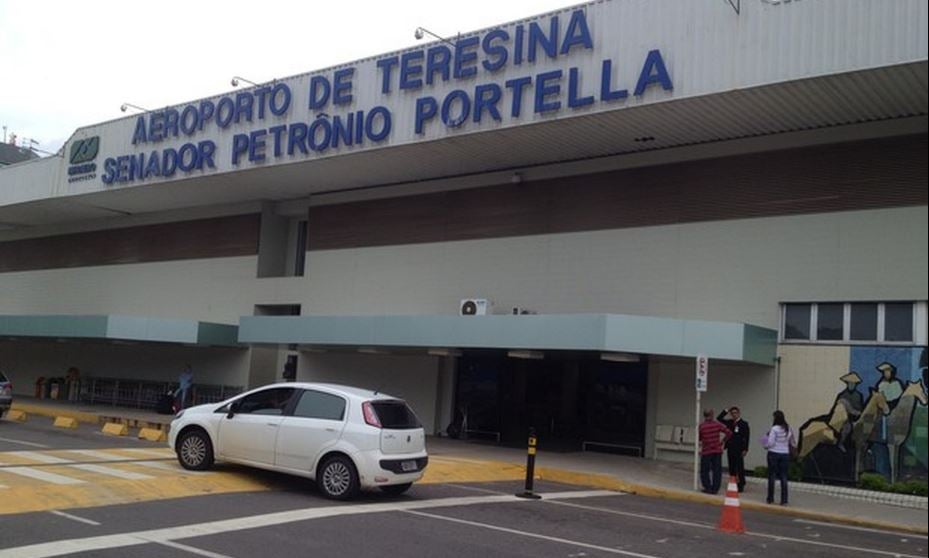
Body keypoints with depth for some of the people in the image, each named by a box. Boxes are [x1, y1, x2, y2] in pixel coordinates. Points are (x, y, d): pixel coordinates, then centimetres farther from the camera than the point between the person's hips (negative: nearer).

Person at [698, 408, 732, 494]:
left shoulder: (701, 426, -8)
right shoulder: (717, 424, -4)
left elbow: (699, 438, 1)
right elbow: (729, 433, -6)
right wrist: (722, 441, 6)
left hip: (706, 451, -2)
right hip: (717, 451, 2)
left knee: (705, 470, 10)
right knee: (717, 470, 8)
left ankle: (708, 488, 5)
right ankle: (715, 489, 8)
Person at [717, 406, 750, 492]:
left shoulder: (744, 423, -4)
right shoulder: (729, 422, 12)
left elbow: (747, 437, -8)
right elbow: (719, 419, 13)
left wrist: (745, 449, -14)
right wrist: (725, 411, 4)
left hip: (739, 449, -6)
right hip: (730, 449, 6)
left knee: (740, 468, -2)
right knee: (731, 468, 9)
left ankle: (741, 486, 2)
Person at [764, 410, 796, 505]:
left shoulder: (774, 429, -13)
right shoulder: (788, 428, 2)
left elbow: (770, 442, -15)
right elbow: (793, 442, 10)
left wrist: (766, 446, 5)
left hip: (774, 453, -4)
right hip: (785, 454, 4)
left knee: (772, 476, 6)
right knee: (783, 477, 6)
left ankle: (770, 499, 10)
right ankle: (784, 500, 4)